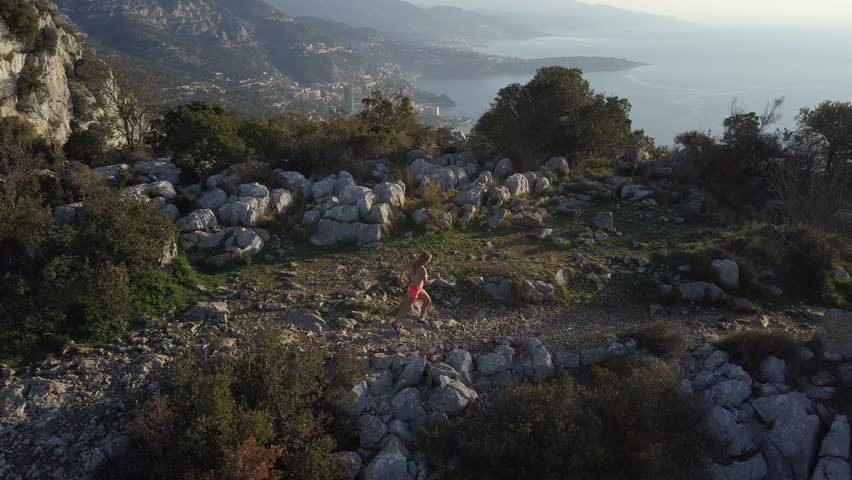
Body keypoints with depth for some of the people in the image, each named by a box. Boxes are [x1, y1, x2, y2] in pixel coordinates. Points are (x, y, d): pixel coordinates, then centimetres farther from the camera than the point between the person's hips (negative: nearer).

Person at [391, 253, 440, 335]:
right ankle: (395, 323, 21)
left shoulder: (414, 263, -8)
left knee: (428, 301, 22)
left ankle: (421, 318, 39)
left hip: (418, 288, 9)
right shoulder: (422, 269, -32)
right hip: (414, 290, -9)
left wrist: (401, 279, 15)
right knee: (406, 308, 6)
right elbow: (426, 283, -30)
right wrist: (435, 278, -15)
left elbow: (402, 269, 0)